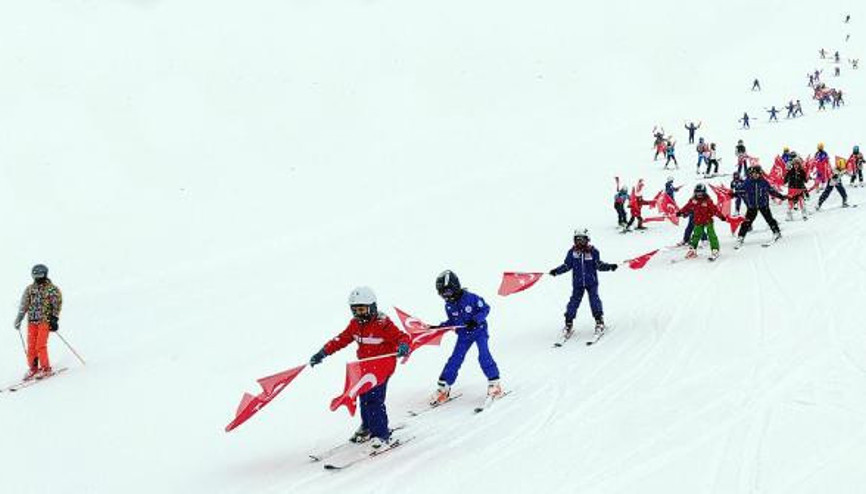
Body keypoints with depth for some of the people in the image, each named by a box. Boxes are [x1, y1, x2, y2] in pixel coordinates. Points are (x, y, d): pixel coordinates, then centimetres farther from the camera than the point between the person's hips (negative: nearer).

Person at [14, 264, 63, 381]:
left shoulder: (52, 289, -2)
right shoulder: (30, 289, 11)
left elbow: (57, 306, -3)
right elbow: (23, 305, 15)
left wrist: (54, 319, -10)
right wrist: (18, 320, 13)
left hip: (45, 321, -5)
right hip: (32, 321, 5)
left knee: (40, 346, -12)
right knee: (31, 346, 1)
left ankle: (46, 369, 0)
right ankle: (33, 368, 12)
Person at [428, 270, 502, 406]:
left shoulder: (470, 298, -20)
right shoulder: (449, 305, -3)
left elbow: (485, 309, -14)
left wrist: (476, 320, -28)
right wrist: (440, 327, -2)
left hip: (479, 330, -4)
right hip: (464, 335, 5)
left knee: (484, 356, -19)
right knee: (455, 359, 0)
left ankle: (494, 384, -8)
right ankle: (443, 387, 7)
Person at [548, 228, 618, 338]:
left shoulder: (593, 251, -1)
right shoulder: (572, 252, 3)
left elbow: (599, 265, 4)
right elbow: (567, 265, 8)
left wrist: (610, 267, -9)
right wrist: (556, 271, -3)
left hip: (591, 282, -1)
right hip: (577, 283, 1)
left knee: (594, 299, -10)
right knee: (574, 301, -3)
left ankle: (599, 320, 2)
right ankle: (568, 323, 3)